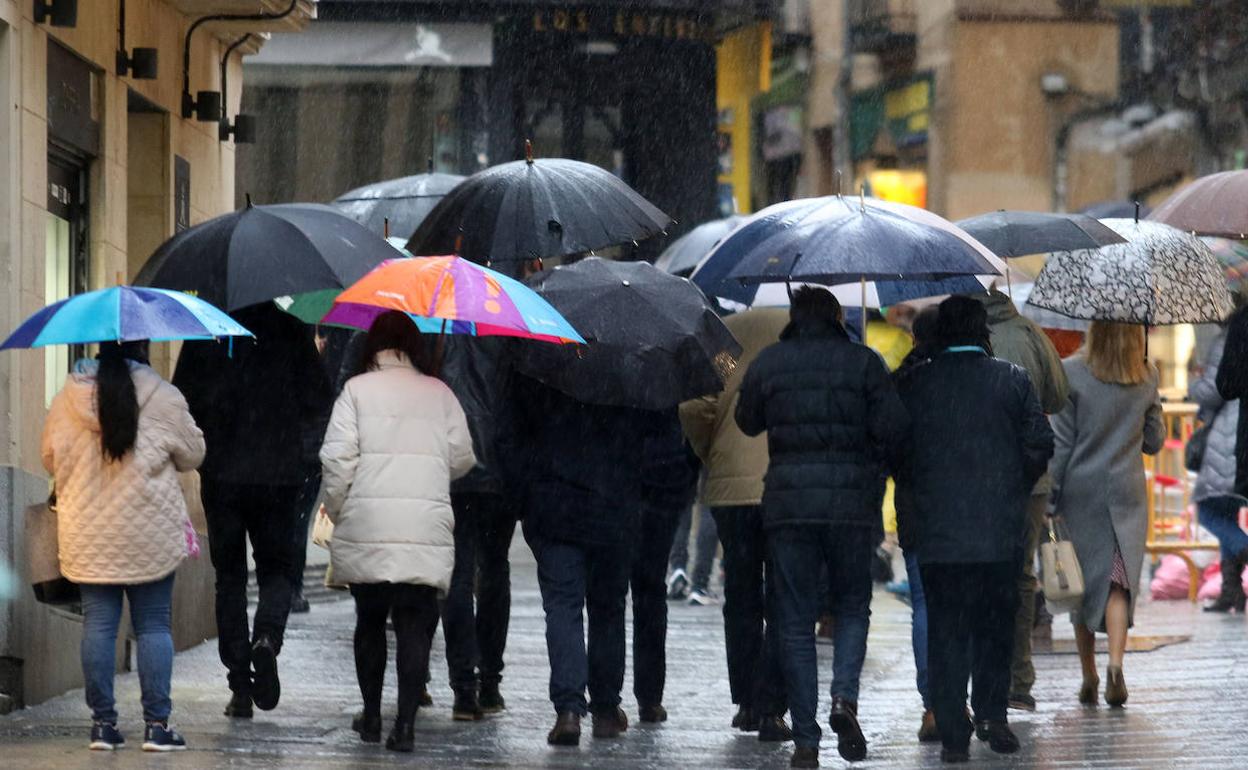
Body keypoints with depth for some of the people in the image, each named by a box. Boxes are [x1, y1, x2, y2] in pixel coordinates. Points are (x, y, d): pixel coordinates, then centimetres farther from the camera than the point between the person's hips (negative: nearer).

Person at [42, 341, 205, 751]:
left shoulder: (68, 398, 0)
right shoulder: (162, 398, -8)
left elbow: (51, 459, 11)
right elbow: (192, 455, 3)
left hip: (87, 536, 2)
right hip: (149, 535, -2)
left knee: (98, 624, 6)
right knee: (153, 625, 4)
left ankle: (102, 722, 6)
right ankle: (157, 724, 2)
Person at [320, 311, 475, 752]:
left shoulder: (358, 389, 0)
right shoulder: (440, 394, 7)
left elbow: (338, 458, -5)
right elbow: (462, 459, 10)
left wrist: (336, 509, 9)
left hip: (366, 531, -1)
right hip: (427, 531, 1)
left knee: (370, 620, 14)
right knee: (414, 625, 0)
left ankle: (371, 716, 21)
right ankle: (405, 723, -8)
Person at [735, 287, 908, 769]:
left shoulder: (768, 363, 3)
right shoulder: (863, 362, 0)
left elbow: (747, 421, 15)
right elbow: (892, 427, -6)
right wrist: (872, 469, 10)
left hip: (788, 503, 0)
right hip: (852, 503, 0)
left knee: (796, 622, 5)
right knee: (852, 606, 16)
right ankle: (845, 699, -10)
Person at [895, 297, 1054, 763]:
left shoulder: (912, 383, -1)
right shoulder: (1012, 380, -1)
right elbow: (1040, 445, -2)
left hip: (936, 531, 0)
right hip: (1000, 531, 0)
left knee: (945, 632, 4)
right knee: (995, 625, 14)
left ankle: (953, 736, 1)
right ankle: (992, 712, 1)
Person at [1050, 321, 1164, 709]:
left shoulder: (1072, 372, -9)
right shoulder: (1148, 376, 0)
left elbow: (1061, 443, -8)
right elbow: (1154, 441, 9)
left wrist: (1048, 499, -3)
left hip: (1080, 489, -1)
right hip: (1127, 491, 1)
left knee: (1084, 583, 9)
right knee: (1119, 579, -1)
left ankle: (1089, 676, 15)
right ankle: (1116, 661, -24)